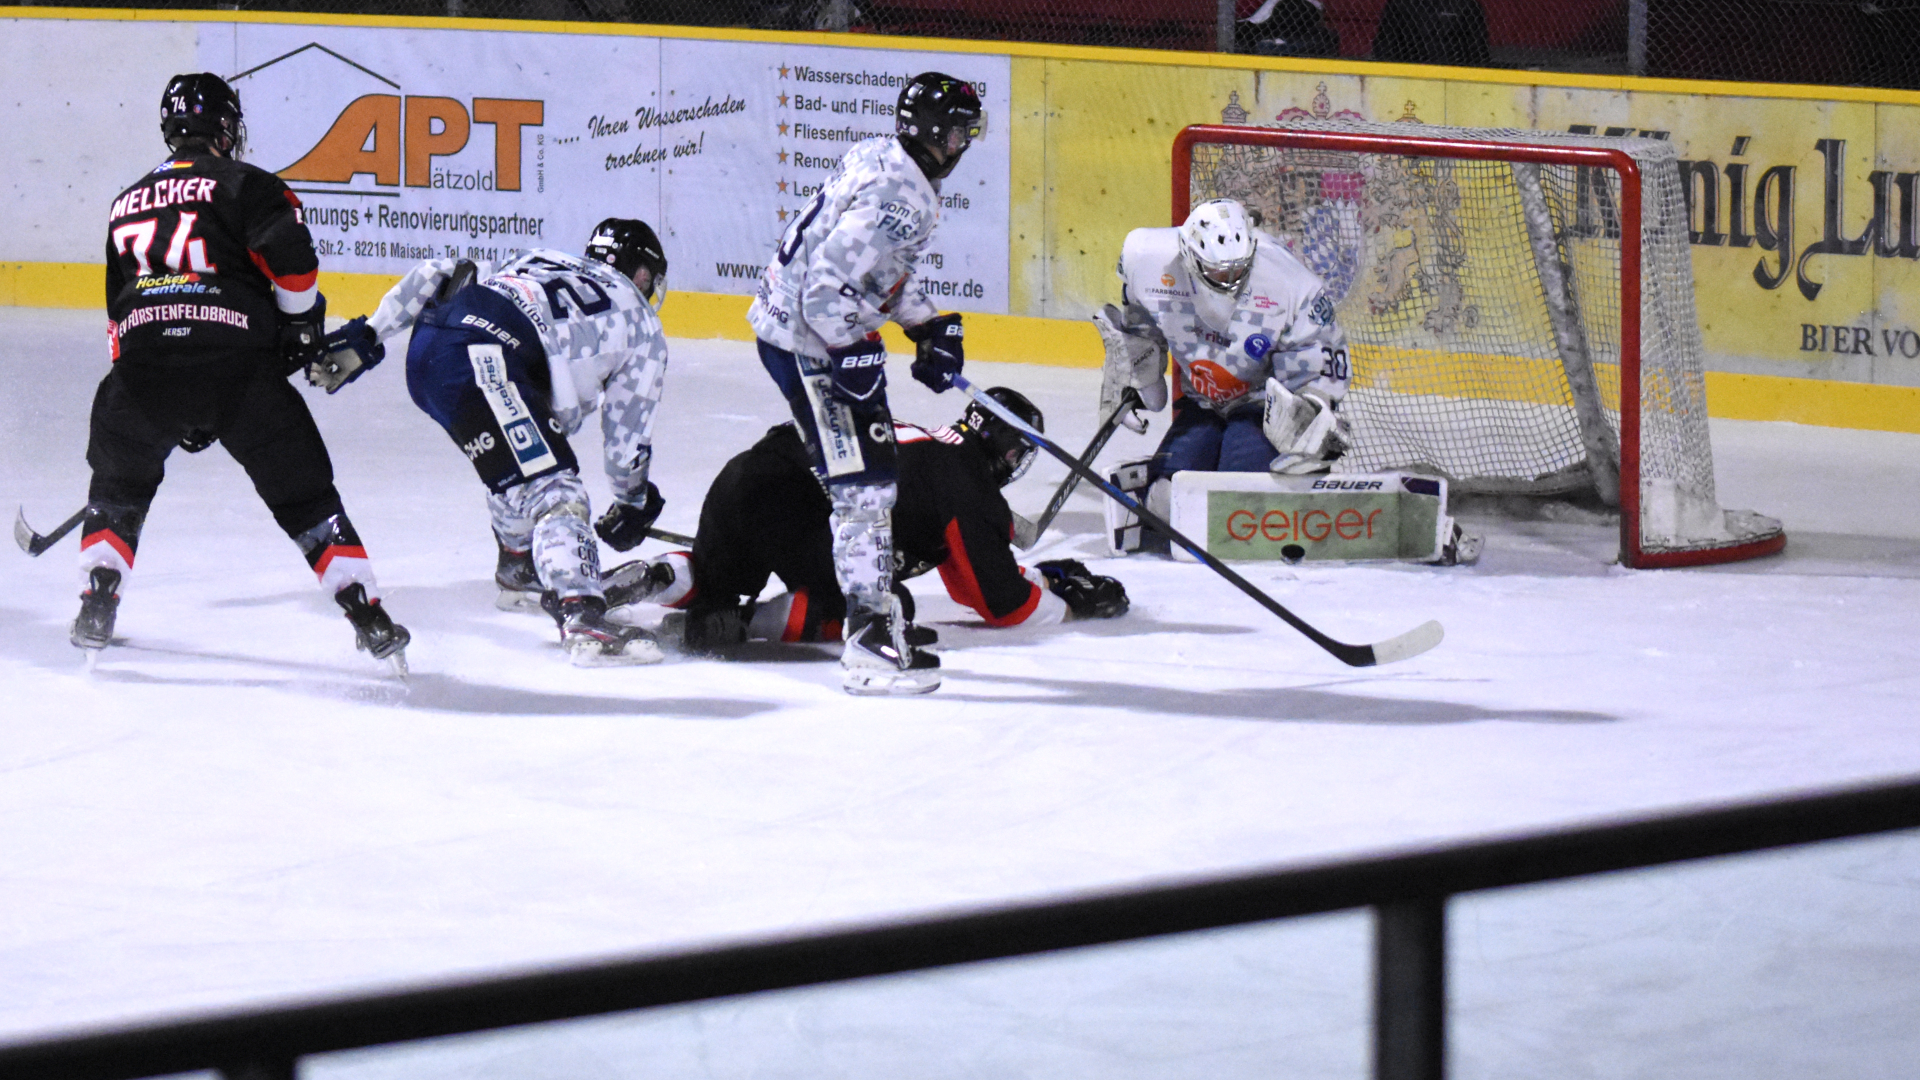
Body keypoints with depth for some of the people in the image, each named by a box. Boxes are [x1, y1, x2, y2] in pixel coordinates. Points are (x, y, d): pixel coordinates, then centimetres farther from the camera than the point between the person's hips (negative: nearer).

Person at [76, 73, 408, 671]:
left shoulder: (127, 204, 25)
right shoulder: (246, 185, 8)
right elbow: (292, 259, -8)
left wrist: (174, 408, 33)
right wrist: (300, 326, 11)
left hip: (143, 355, 3)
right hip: (238, 362, -3)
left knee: (118, 488, 27)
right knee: (305, 494, 8)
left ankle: (97, 603, 16)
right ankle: (368, 616, 3)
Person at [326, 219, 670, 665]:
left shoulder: (541, 261, 37)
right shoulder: (642, 325, 22)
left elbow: (436, 275, 28)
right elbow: (627, 432, 22)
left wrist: (367, 335, 27)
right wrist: (633, 504, 39)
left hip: (424, 346, 8)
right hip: (480, 361, -8)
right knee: (553, 489, -15)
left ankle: (519, 565, 51)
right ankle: (581, 618, -35)